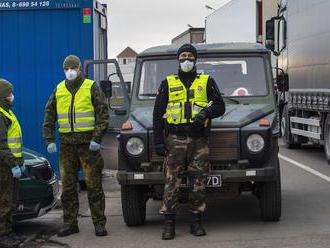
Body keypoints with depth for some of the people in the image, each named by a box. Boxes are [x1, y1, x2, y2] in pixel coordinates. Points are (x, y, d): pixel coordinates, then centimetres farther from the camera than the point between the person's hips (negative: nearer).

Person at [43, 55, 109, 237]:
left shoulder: (91, 87, 0)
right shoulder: (58, 90, 11)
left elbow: (103, 113, -4)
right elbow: (49, 117, 13)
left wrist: (97, 138, -12)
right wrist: (49, 140, 3)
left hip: (88, 143, -4)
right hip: (66, 144, 4)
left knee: (93, 185, -2)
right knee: (68, 186, 6)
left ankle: (99, 223, 3)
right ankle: (70, 222, 14)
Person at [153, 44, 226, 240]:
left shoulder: (207, 82, 13)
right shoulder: (168, 83, 12)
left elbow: (220, 106, 8)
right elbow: (158, 113, 9)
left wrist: (205, 112, -14)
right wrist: (158, 141, 0)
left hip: (199, 140, 1)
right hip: (175, 139, 0)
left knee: (199, 183, 2)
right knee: (172, 182, -4)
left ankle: (197, 222, 10)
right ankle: (169, 224, 0)